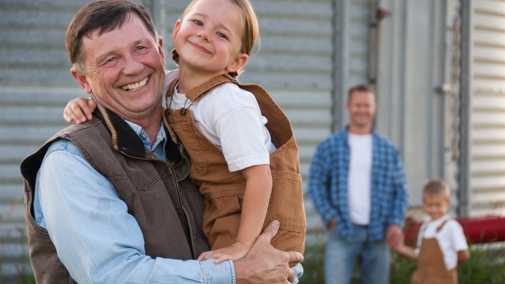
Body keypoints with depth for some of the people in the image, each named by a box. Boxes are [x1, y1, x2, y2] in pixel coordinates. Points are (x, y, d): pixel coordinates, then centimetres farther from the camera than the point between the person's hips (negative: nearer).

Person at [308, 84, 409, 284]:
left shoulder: (388, 150, 10)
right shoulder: (329, 147, 4)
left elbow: (400, 190, 11)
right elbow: (316, 183, 2)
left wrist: (396, 222, -2)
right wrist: (330, 216, -9)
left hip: (378, 233, 3)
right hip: (343, 231, -3)